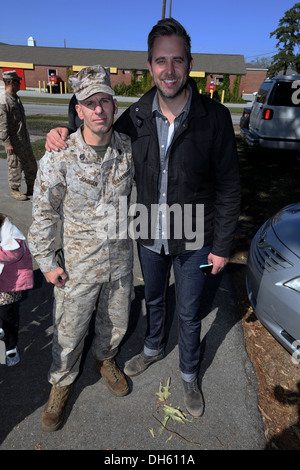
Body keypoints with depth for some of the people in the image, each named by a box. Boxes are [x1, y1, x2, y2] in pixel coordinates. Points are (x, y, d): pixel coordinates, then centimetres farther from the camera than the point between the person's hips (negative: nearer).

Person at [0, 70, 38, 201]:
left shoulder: (16, 98, 14)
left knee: (31, 164, 14)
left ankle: (31, 188, 26)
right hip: (13, 141, -9)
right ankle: (14, 190, 16)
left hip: (24, 139, 9)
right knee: (15, 166, 1)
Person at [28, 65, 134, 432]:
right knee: (69, 331, 13)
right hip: (78, 263, -3)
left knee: (115, 322, 22)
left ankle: (105, 359, 54)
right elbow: (43, 213, -9)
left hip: (120, 259, 3)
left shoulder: (129, 148, -6)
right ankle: (62, 382, 42)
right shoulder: (59, 157, -16)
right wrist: (47, 262, -6)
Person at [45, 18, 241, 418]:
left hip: (193, 241, -2)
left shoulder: (214, 117, -15)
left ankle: (189, 374, 43)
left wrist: (223, 245, -10)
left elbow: (228, 186, -11)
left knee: (189, 313, 16)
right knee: (153, 298, 25)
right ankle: (154, 347, 56)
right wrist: (65, 135, -10)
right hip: (149, 236, 3)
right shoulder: (136, 117, -7)